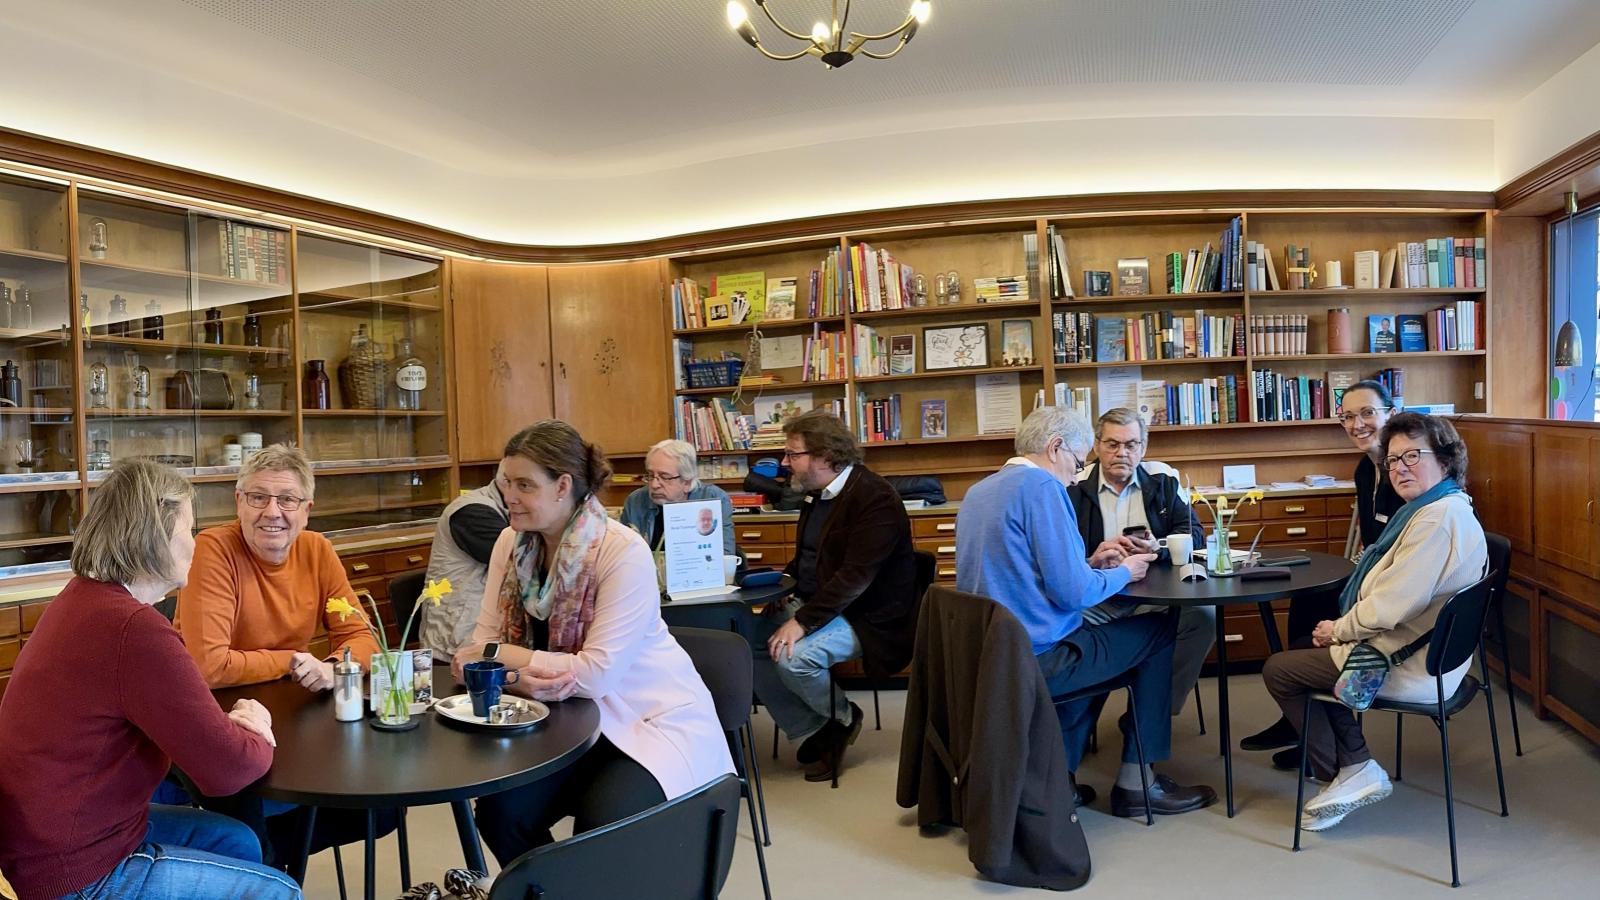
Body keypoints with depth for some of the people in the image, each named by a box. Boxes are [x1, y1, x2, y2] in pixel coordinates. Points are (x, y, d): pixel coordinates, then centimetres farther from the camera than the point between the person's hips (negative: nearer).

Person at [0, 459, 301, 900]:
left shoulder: (83, 597, 3)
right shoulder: (135, 630, -29)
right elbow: (227, 768, -24)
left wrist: (229, 722, -4)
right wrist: (256, 736, -3)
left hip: (49, 834, 10)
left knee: (237, 841, 22)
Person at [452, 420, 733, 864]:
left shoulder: (623, 552, -23)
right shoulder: (511, 543, -3)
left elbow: (598, 674, -25)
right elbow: (483, 644, -4)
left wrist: (500, 655, -20)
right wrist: (522, 676, -26)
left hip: (653, 719, -5)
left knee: (598, 826, -26)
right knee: (498, 812, -15)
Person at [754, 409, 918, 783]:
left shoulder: (875, 499, -19)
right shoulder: (818, 494, 10)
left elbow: (856, 576, -26)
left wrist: (803, 622, -29)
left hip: (865, 618, -9)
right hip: (813, 604, 9)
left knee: (793, 656, -29)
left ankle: (842, 717, 2)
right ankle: (812, 733, 3)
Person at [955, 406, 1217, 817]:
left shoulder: (976, 491, 11)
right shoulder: (1042, 486, -16)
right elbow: (1073, 593, -20)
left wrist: (1092, 560, 18)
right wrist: (1124, 572, -1)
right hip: (1035, 659, -9)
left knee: (1090, 635, 33)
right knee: (1160, 632, 10)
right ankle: (1135, 781, 17)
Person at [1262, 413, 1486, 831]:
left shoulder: (1439, 517, -25)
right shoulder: (1435, 507, 10)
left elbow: (1390, 607, -28)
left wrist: (1338, 630, -10)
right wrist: (1342, 627, 3)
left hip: (1408, 667, -11)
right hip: (1422, 651, 11)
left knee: (1277, 670, 0)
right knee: (1303, 649, 21)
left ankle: (1347, 773, 11)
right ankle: (1355, 766, 16)